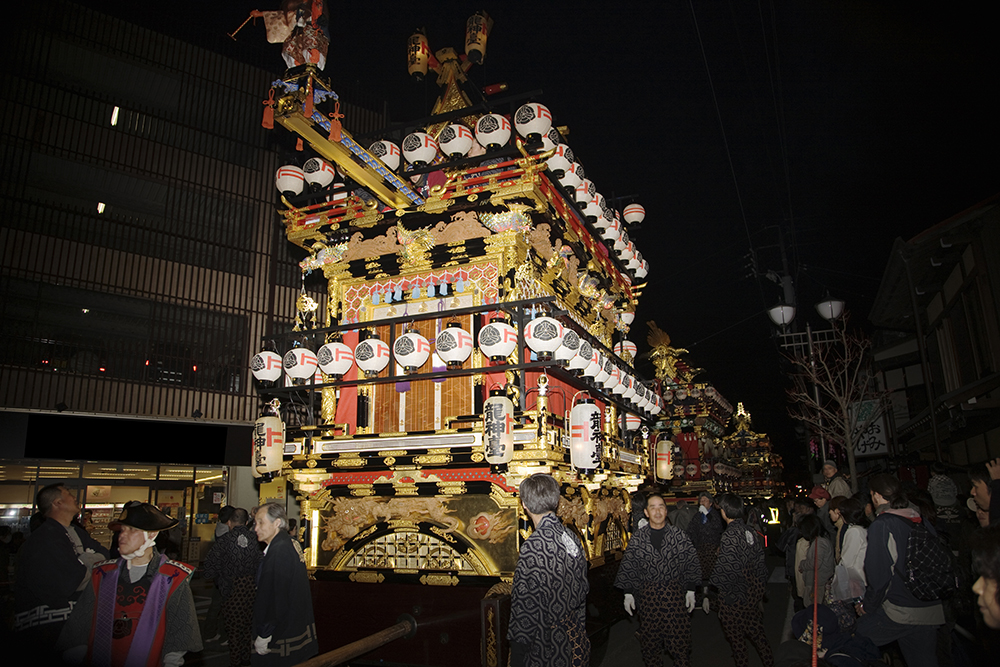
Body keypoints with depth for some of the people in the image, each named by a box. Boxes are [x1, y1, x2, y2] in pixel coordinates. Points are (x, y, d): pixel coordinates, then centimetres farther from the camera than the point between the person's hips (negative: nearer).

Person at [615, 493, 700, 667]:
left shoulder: (679, 535, 0)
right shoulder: (637, 538, -1)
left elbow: (691, 563, 6)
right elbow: (628, 567, 4)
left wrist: (690, 590, 5)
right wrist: (628, 593, 3)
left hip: (675, 593, 0)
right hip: (648, 594, 0)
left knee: (679, 637, 4)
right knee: (650, 638, 9)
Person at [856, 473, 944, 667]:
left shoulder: (881, 525, -14)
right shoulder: (920, 520, 6)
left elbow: (879, 574, -15)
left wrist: (868, 605, -1)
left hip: (901, 611, -7)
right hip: (932, 609, 7)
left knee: (858, 643, 5)